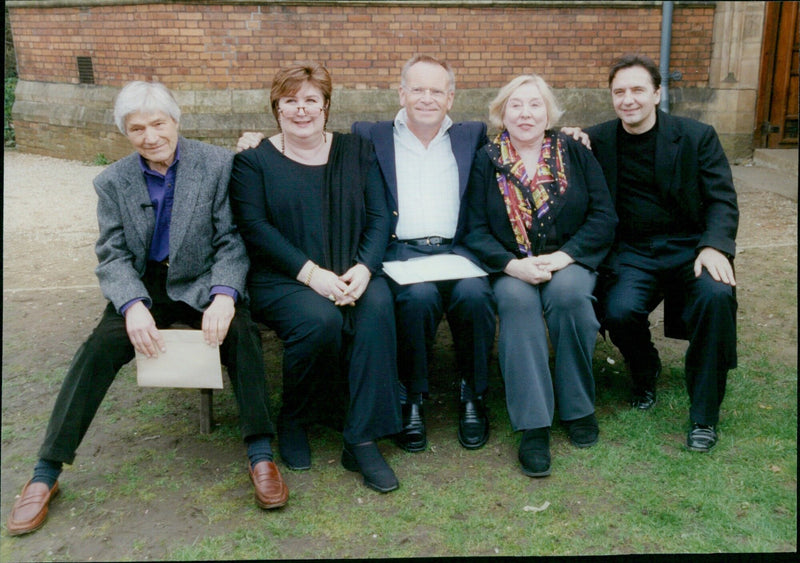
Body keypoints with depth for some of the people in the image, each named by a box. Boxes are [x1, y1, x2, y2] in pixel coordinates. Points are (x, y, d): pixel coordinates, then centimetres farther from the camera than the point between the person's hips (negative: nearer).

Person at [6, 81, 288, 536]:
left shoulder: (218, 165, -5)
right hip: (144, 286, 2)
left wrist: (224, 295, -26)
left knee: (239, 331, -30)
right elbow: (112, 257, -1)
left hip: (201, 282, -1)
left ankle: (261, 457, -24)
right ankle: (45, 475, -13)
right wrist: (133, 306, -22)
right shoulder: (112, 182, 3)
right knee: (103, 345, -22)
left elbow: (232, 242, -7)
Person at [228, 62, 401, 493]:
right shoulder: (254, 161, 8)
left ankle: (362, 439, -23)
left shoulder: (356, 151, 16)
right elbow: (255, 228, -6)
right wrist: (311, 273, -19)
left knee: (378, 305, -30)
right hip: (280, 279, -2)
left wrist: (363, 268, -13)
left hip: (351, 275, 3)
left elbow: (379, 217, 7)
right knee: (320, 319, -33)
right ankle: (293, 422, -4)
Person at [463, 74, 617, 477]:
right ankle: (532, 425, -31)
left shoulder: (575, 154, 7)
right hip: (510, 268, 0)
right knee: (517, 300, -33)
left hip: (570, 262, 1)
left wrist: (563, 256, -14)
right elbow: (474, 230, -2)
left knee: (568, 293, -32)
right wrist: (512, 264, -18)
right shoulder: (486, 162, 5)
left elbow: (604, 216, 1)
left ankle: (577, 407, -13)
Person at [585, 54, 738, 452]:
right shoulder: (597, 140, 8)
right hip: (631, 251, 1)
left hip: (688, 246, 0)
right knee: (619, 311, -29)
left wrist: (714, 246, -21)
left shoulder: (697, 136, 3)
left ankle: (704, 414, -14)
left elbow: (722, 200, -1)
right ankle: (644, 374, 8)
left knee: (716, 295, -32)